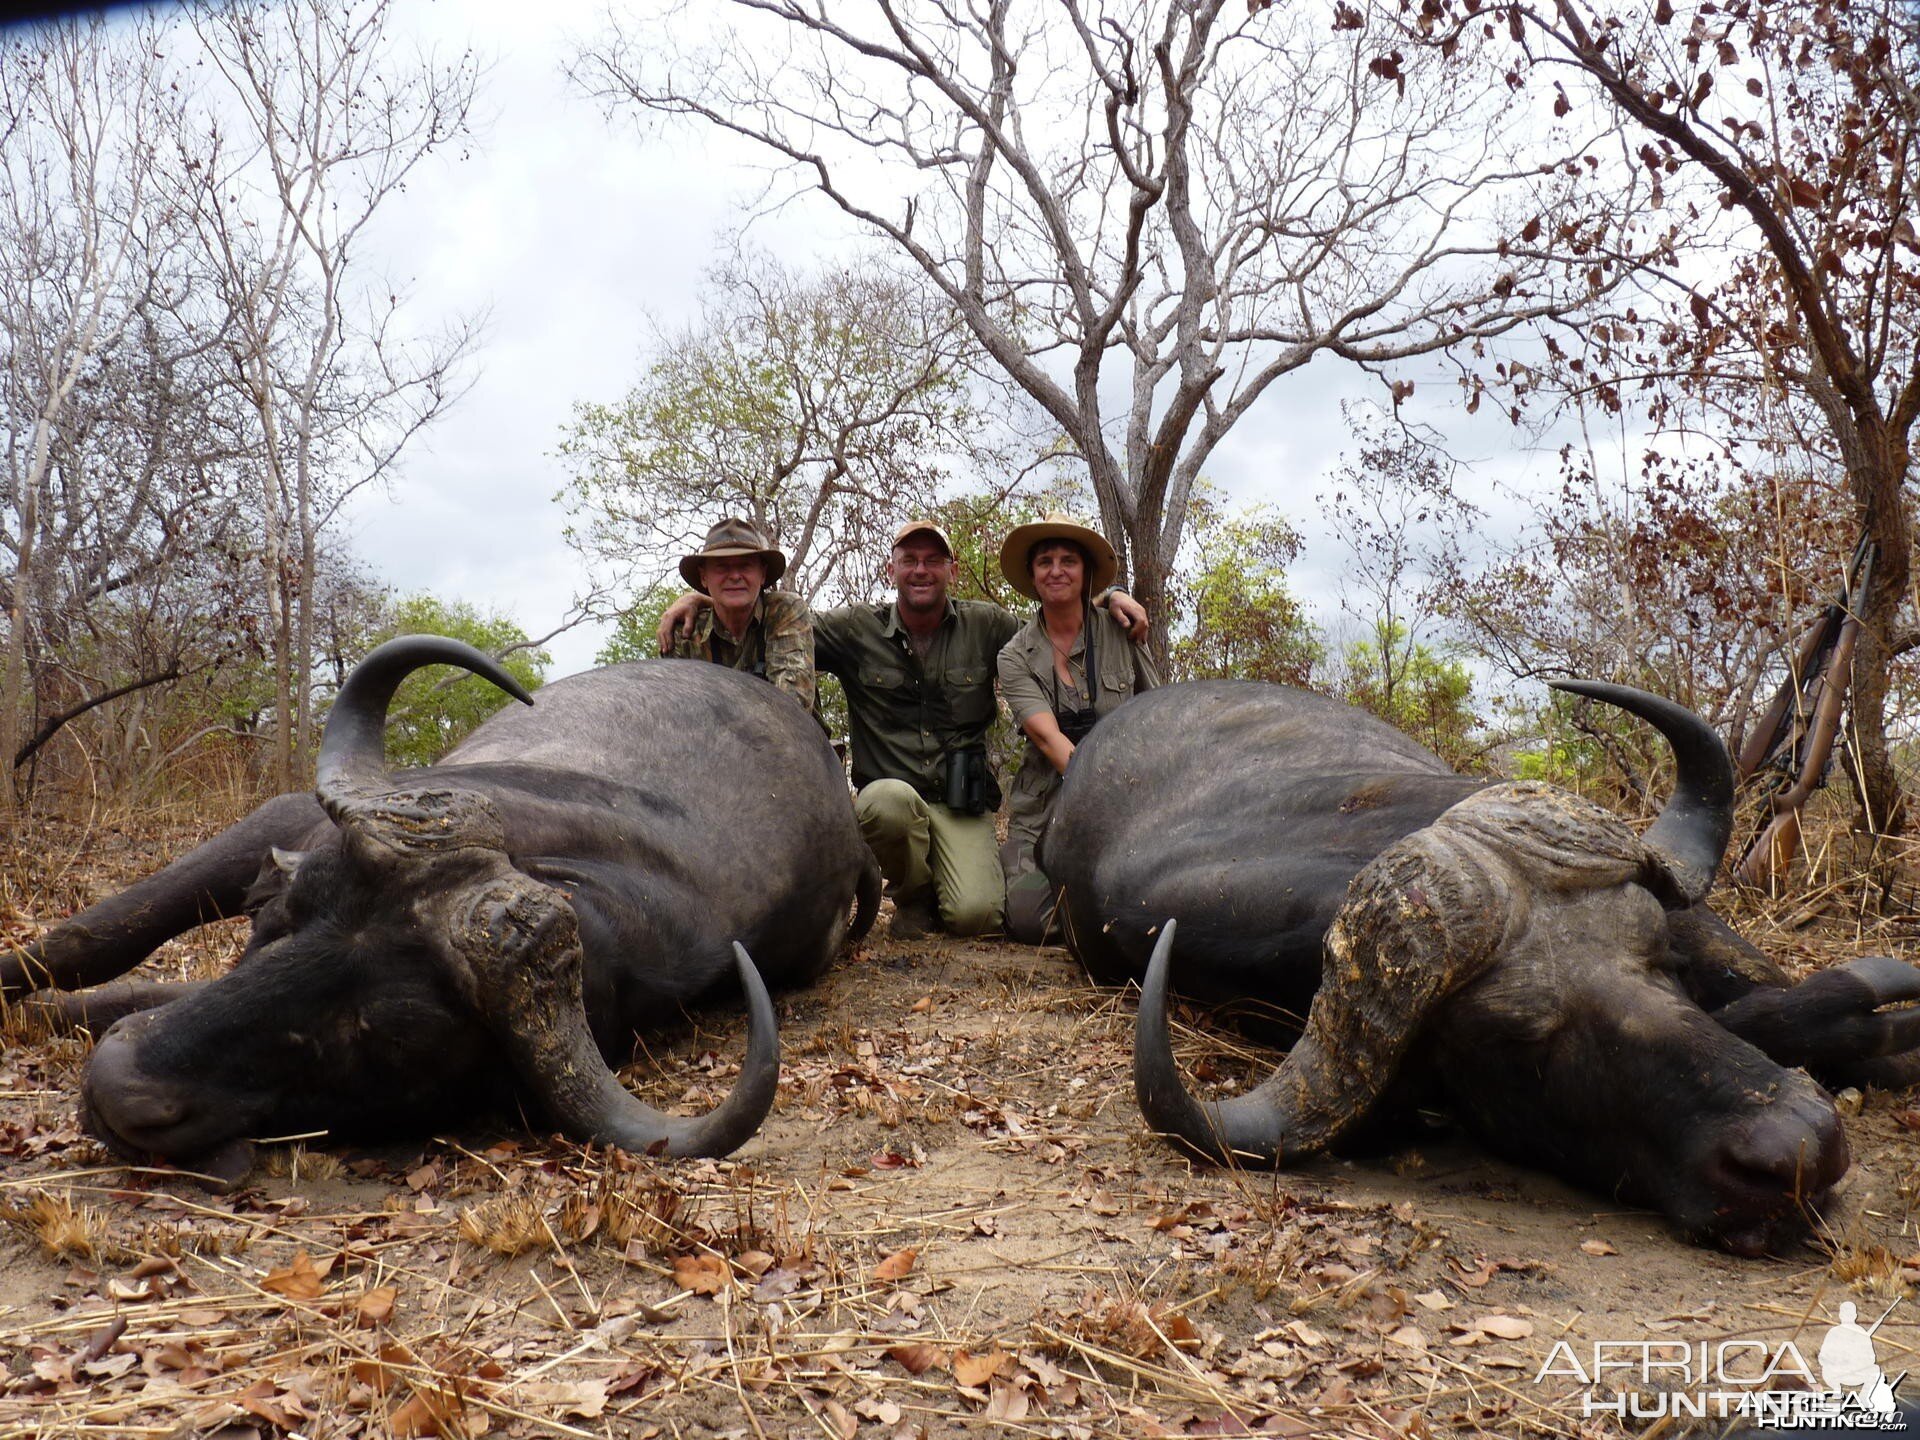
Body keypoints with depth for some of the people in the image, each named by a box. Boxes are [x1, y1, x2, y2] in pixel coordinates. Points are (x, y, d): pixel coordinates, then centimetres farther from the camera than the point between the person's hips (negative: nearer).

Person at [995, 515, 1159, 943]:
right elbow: (1048, 737, -17)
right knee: (1027, 922, -16)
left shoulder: (1120, 633, 1)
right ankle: (1011, 863, 17)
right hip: (1047, 807, 0)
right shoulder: (1016, 657, -2)